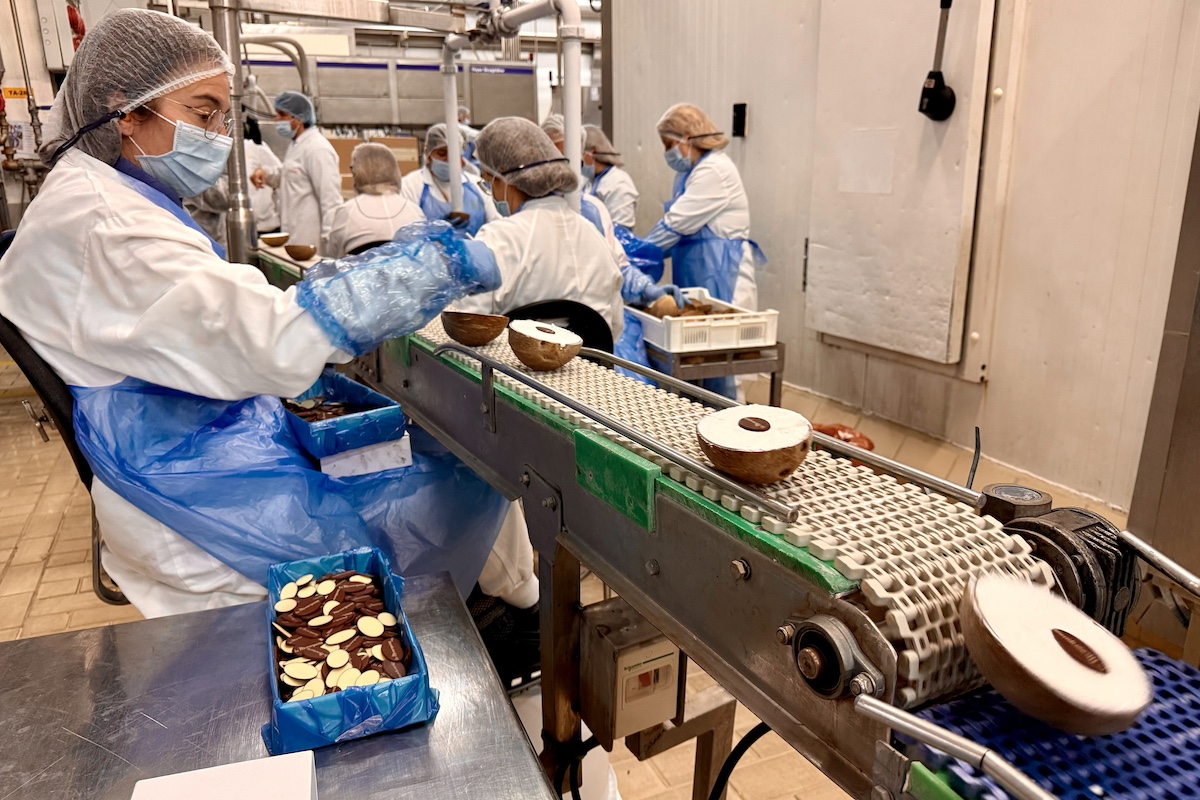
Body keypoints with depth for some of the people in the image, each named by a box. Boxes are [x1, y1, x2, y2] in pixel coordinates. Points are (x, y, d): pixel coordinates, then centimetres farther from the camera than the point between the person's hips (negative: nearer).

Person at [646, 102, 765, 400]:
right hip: (695, 274, 9)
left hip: (721, 274, -9)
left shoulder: (715, 171, -15)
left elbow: (675, 224, -17)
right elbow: (675, 227, 15)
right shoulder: (689, 173, 15)